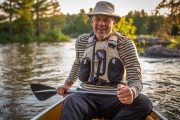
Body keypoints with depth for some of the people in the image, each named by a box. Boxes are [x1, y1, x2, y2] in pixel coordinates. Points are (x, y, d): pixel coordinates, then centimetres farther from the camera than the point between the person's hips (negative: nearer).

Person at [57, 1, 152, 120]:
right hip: (87, 97, 1)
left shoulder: (126, 44, -3)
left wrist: (131, 92, -33)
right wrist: (68, 83, 15)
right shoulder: (81, 41, 6)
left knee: (144, 103, -31)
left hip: (115, 98, -1)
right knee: (71, 101, -34)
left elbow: (136, 79, -9)